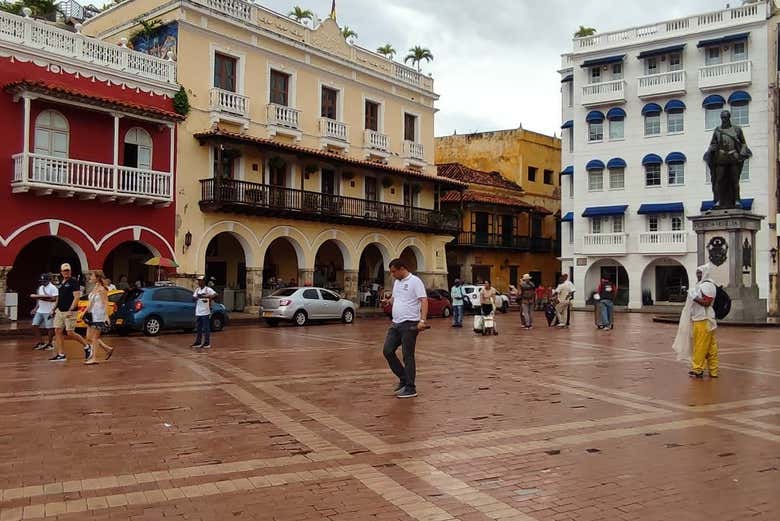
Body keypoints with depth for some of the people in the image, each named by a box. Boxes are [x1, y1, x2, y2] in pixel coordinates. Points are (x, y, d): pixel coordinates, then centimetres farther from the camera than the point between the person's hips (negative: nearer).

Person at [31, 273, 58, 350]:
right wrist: (36, 308, 14)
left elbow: (54, 299, -18)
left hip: (48, 311, -8)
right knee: (35, 325, 3)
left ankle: (50, 344, 8)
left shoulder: (53, 288, -8)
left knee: (49, 327, -3)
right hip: (39, 311, 8)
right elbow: (39, 299, 23)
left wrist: (42, 298, -21)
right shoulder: (40, 288, 16)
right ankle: (40, 342, 12)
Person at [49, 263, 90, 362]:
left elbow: (77, 297, -16)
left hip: (69, 312, -8)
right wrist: (56, 308, 17)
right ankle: (61, 355, 7)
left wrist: (71, 310, -22)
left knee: (70, 333, -7)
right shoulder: (61, 283, 15)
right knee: (58, 331, 3)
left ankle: (87, 347, 11)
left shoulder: (74, 281, -8)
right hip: (59, 311, 8)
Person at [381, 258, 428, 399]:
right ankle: (403, 378, 20)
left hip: (409, 324, -8)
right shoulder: (397, 282, 16)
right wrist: (388, 301, 8)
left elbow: (424, 301, -17)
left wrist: (422, 321, -27)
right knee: (387, 350, 5)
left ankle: (410, 388, 6)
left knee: (408, 356, -3)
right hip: (396, 324, 8)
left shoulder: (415, 281, -10)